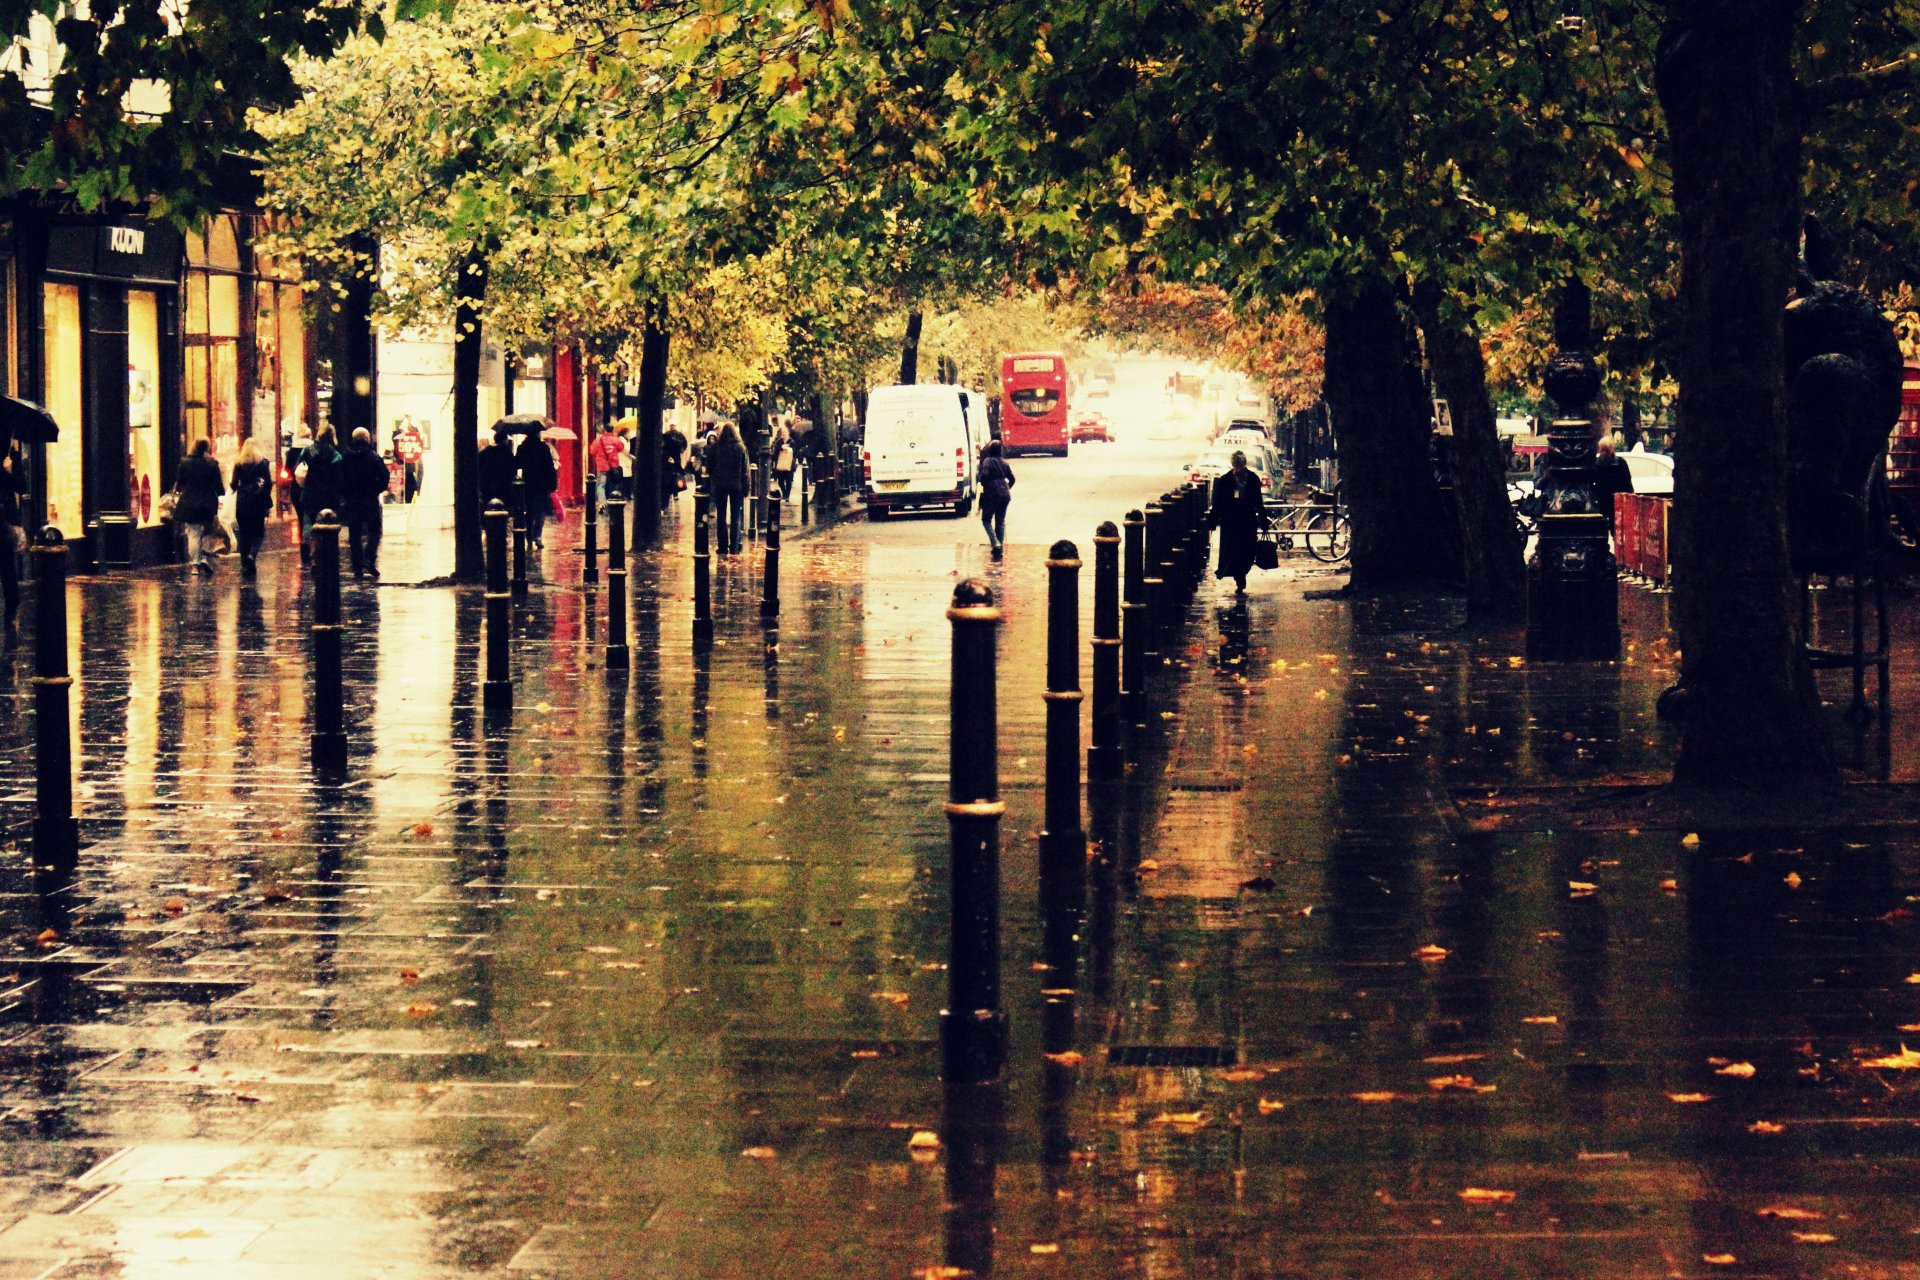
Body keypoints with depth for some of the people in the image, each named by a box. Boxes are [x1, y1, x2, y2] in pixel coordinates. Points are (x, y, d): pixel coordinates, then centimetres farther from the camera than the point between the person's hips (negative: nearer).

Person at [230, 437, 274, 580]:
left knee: (243, 534, 9)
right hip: (258, 503, -2)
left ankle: (246, 566, 8)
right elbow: (268, 483, -6)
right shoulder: (263, 463, -2)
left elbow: (234, 484, 1)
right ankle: (252, 555, -21)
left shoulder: (238, 463, 2)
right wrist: (267, 501, 0)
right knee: (258, 533, 6)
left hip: (242, 503, 2)